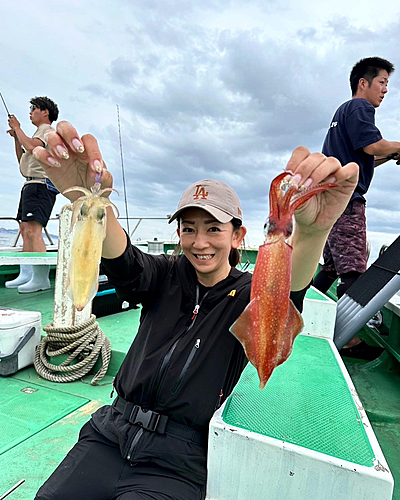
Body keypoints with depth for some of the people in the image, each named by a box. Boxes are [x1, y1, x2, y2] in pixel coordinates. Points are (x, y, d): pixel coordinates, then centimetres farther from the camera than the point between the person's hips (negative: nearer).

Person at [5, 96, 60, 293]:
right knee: (25, 229, 9)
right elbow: (22, 159, 30)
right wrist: (16, 137, 21)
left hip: (40, 185, -11)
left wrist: (17, 128, -4)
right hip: (30, 185, 11)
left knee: (33, 230, -20)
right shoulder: (38, 133, 30)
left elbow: (31, 146, -20)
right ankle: (26, 274, 14)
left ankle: (41, 278, -21)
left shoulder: (47, 130, -1)